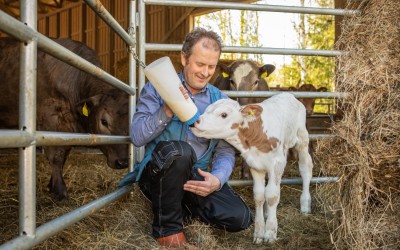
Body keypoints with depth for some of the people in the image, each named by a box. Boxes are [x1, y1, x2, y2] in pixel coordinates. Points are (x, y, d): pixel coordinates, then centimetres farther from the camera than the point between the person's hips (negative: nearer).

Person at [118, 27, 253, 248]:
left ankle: (185, 207, 11)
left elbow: (226, 151, 2)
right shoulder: (156, 88, -2)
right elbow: (137, 137, -12)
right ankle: (167, 228, -14)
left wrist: (218, 179, -19)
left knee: (239, 218, -18)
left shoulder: (220, 101, 6)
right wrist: (168, 110, -26)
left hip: (198, 179, 4)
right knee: (178, 151, -37)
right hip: (158, 175, -3)